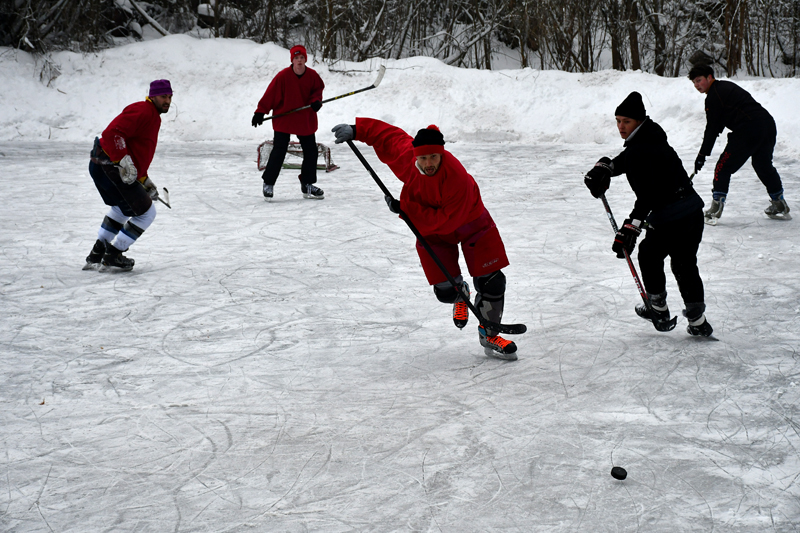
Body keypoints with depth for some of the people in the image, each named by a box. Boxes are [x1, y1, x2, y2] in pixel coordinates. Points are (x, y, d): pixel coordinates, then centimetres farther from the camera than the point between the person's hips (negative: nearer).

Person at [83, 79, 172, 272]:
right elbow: (112, 133, -25)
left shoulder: (153, 118, 21)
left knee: (123, 209, 30)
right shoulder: (142, 111, -13)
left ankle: (96, 256, 33)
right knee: (146, 212, -3)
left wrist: (145, 180, 28)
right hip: (109, 167, -11)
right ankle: (112, 257, 3)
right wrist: (123, 161, -31)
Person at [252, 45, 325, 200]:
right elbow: (270, 94, -11)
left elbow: (318, 88, 12)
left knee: (311, 152, 6)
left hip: (305, 120, 4)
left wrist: (316, 100, -9)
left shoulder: (312, 75, -5)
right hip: (284, 119, -4)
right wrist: (260, 112, -11)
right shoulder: (283, 76, -16)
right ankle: (268, 183, 9)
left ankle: (307, 185, 20)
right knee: (278, 152, -5)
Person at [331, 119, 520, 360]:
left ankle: (489, 334, 17)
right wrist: (355, 130, -6)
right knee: (445, 291, -4)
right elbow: (388, 134, -2)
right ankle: (460, 293, 35)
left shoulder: (457, 178, -37)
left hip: (468, 221, -3)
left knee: (491, 282, -6)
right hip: (430, 228, 3)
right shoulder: (404, 153, -24)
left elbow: (445, 221, -34)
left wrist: (406, 208, -35)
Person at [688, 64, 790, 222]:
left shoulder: (713, 96, -5)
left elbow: (713, 128, -5)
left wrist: (702, 155, 0)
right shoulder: (725, 86, 24)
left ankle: (716, 208, -8)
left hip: (749, 130, -10)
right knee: (763, 165, 26)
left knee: (723, 167, -2)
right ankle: (779, 205, 34)